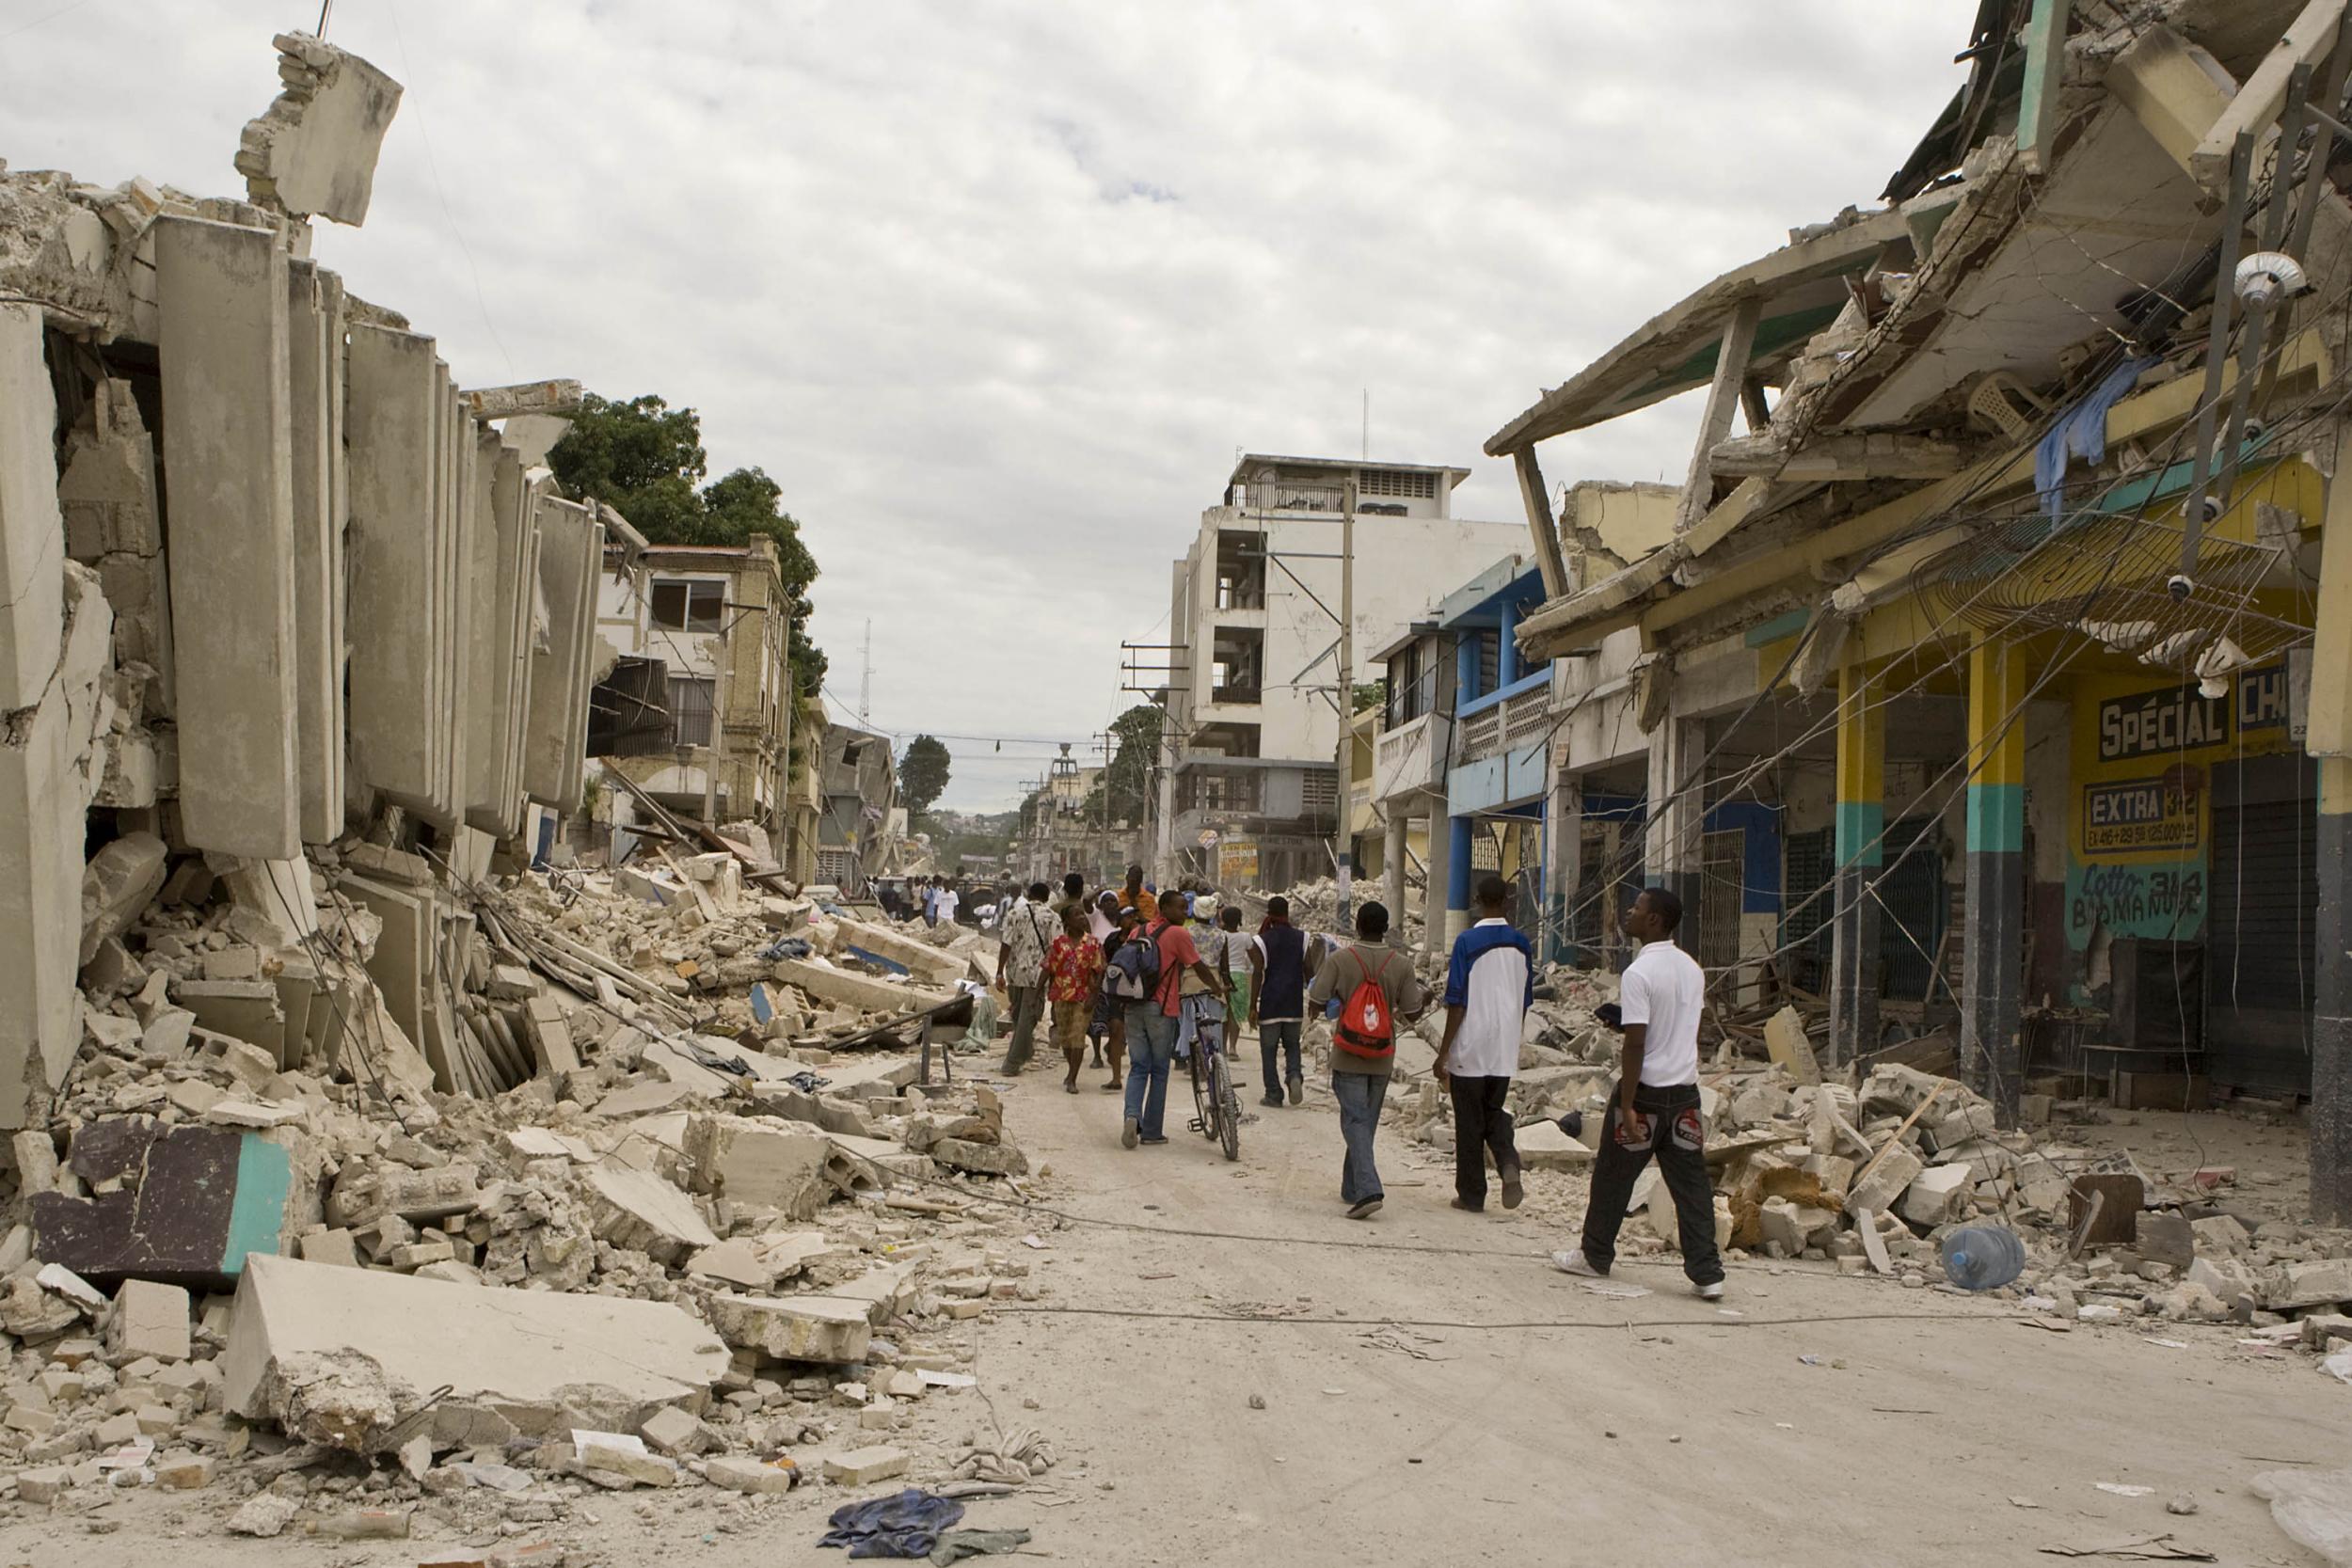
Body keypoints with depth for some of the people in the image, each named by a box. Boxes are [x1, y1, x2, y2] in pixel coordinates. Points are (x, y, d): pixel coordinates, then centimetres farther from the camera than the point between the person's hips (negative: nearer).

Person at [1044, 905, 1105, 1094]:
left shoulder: (1093, 943, 0)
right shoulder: (1058, 943, 3)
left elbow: (1098, 972, -2)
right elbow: (1048, 970, 5)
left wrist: (1093, 997, -11)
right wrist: (1049, 994, 2)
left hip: (1083, 997, -2)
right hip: (1061, 995, 2)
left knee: (1078, 1036, -8)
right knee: (1065, 1036, 12)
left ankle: (1072, 1079, -6)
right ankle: (1073, 1072, 31)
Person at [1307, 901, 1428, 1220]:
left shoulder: (1340, 960, -10)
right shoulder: (1401, 965, -3)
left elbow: (1316, 1001, -9)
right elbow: (1411, 1014, -2)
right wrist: (1424, 996, 20)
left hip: (1348, 1058, -3)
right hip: (1383, 1059, 3)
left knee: (1355, 1122, -5)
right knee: (1367, 1122, 15)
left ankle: (1368, 1190, -22)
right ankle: (1351, 1189, 26)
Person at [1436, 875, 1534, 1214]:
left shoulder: (1468, 942, -12)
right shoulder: (1521, 945, 3)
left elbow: (1457, 1004, -12)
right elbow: (1525, 1002, 11)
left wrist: (1443, 1053, -6)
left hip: (1470, 1050, -4)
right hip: (1505, 1051, 4)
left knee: (1469, 1124, 6)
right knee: (1496, 1113, 18)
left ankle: (1471, 1195, 12)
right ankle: (1509, 1163, -9)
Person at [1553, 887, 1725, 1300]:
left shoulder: (1639, 973, -16)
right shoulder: (1692, 968, 8)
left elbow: (1636, 1044, -20)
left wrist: (1627, 1106, -18)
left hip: (1647, 1091, -6)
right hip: (1686, 1089, 6)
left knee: (1612, 1176, 10)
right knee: (1692, 1184, 6)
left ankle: (1595, 1256, 23)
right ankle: (1707, 1274, 3)